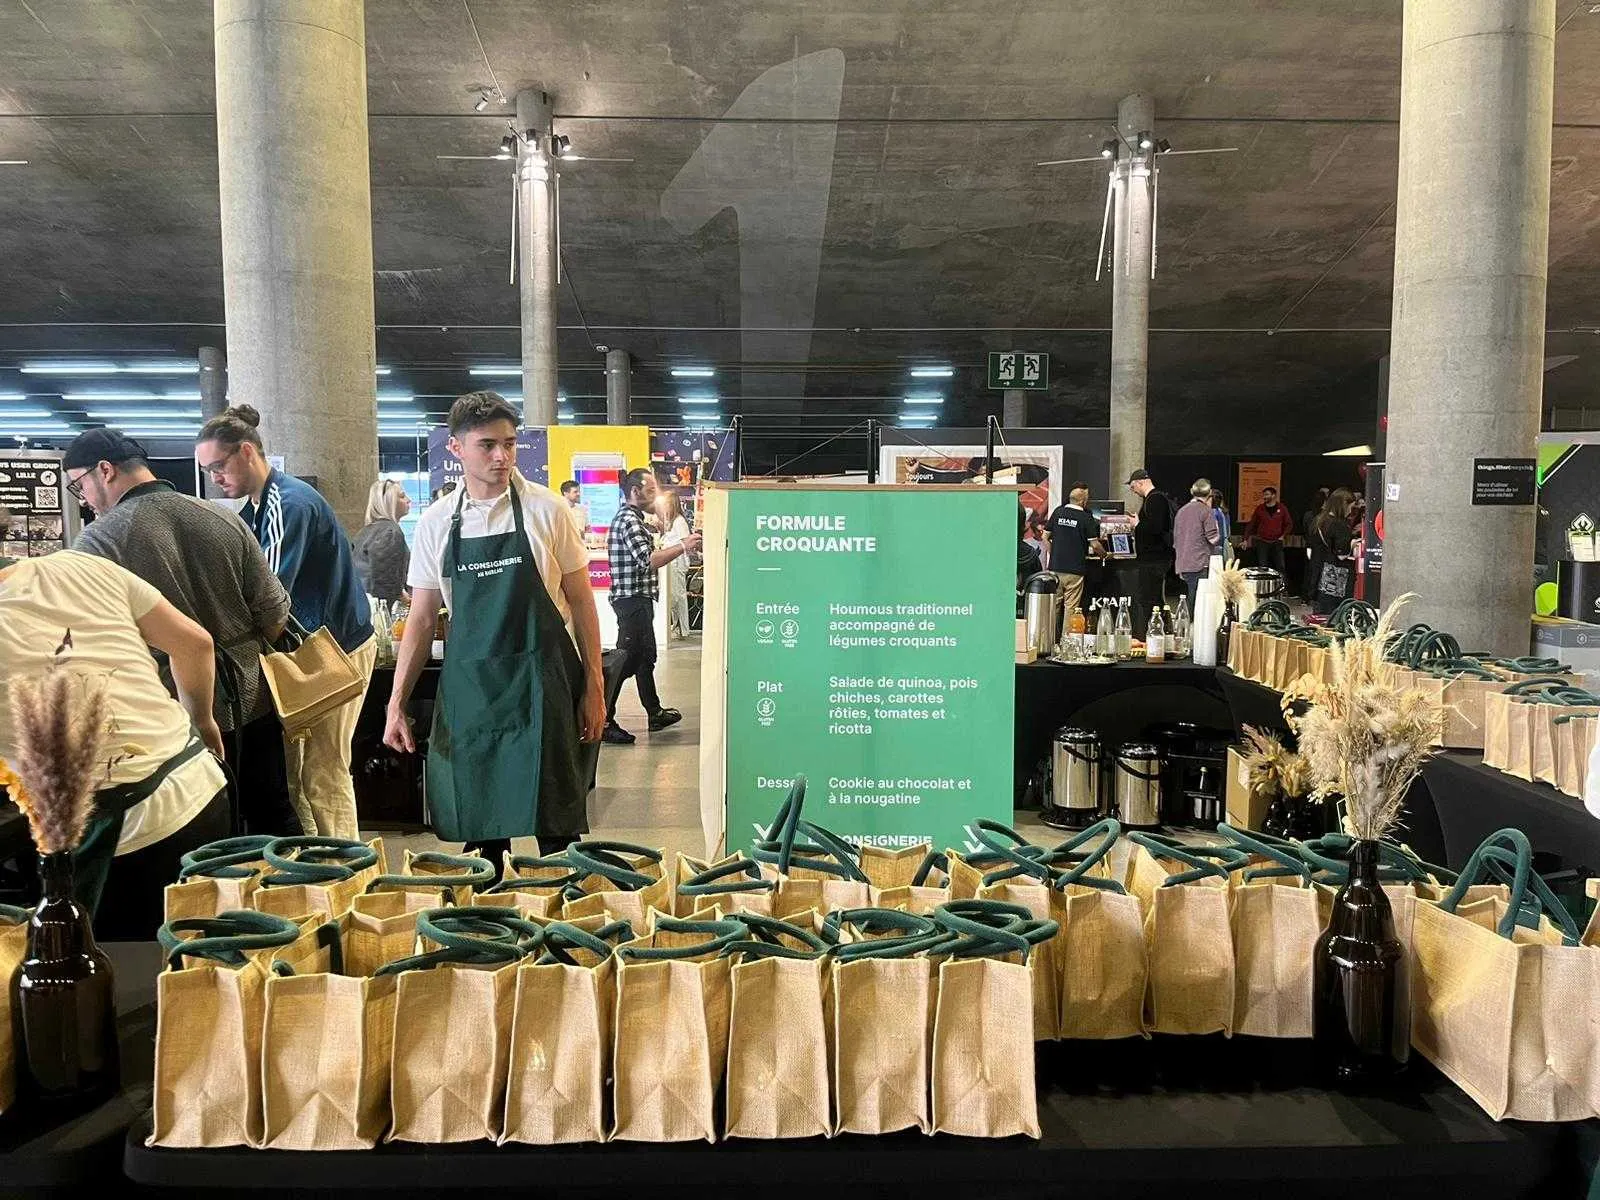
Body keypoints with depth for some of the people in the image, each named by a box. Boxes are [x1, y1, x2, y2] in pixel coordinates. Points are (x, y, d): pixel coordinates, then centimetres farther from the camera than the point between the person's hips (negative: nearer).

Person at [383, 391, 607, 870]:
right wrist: (397, 703, 4)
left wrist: (594, 687, -3)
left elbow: (581, 600, 0)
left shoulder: (545, 509, -3)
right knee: (479, 826, 10)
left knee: (556, 826, 3)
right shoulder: (436, 522, 4)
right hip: (470, 685, 2)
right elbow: (421, 619, 8)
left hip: (543, 680, -2)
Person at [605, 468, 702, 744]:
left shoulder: (633, 518, 18)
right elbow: (647, 561, -26)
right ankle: (604, 721, -4)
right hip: (632, 599, -11)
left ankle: (655, 713, 29)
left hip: (639, 599, 11)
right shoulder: (627, 519, -16)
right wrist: (682, 547, -22)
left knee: (646, 657, 18)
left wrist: (681, 547, 16)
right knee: (626, 660, -8)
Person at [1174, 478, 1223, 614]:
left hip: (1183, 566, 7)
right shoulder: (1206, 510, -6)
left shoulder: (1181, 511, 14)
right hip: (1201, 565, -7)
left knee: (1191, 602, 12)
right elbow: (1213, 538, -11)